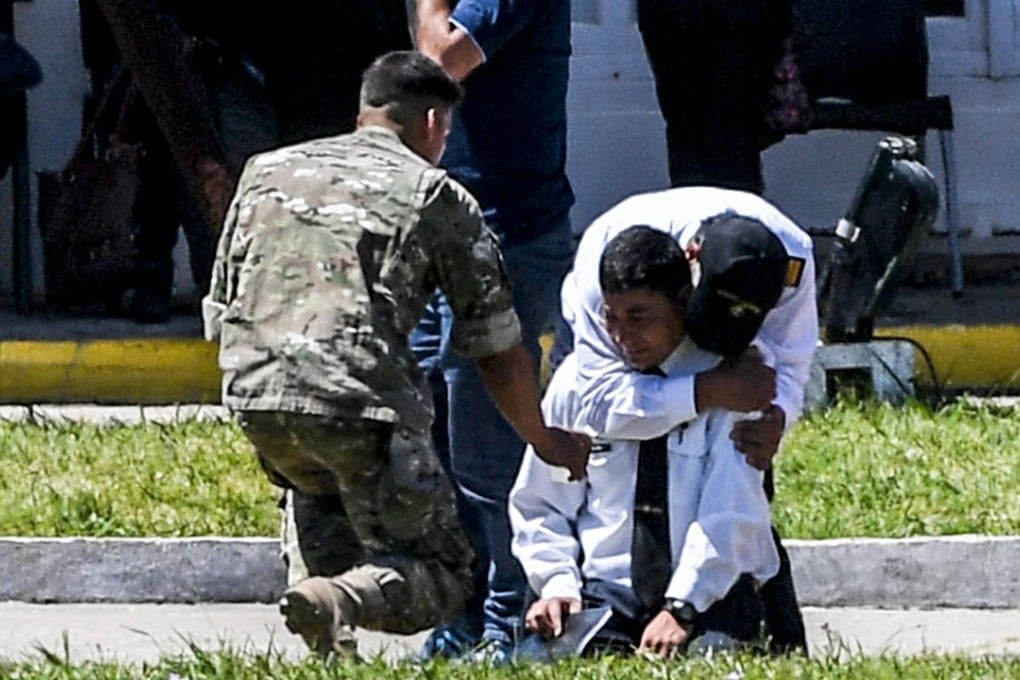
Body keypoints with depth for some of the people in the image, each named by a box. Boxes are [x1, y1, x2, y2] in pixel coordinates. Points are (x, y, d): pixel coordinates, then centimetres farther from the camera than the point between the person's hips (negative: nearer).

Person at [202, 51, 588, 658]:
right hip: (365, 401, -5)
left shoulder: (266, 171, 24)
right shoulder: (437, 196, 12)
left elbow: (220, 308, 25)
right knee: (442, 573, 8)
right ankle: (343, 599, -22)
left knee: (316, 483, 39)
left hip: (254, 391, 5)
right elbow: (497, 347, 15)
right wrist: (545, 442, 31)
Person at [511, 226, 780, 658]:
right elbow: (539, 506, 16)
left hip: (709, 600, -2)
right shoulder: (577, 381, 8)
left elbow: (730, 513, -12)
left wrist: (681, 609, -23)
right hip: (606, 592, 2)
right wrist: (557, 582, -4)